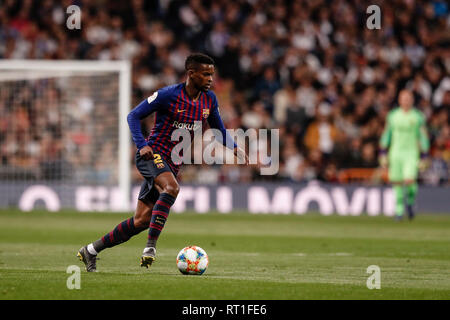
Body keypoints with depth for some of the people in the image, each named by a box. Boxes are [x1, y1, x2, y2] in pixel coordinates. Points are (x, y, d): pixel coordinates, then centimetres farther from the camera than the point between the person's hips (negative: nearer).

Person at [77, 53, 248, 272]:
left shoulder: (209, 100, 5)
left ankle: (91, 251, 14)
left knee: (141, 220, 2)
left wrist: (235, 149, 0)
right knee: (172, 188, -37)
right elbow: (133, 116, -7)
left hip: (172, 164, 6)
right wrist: (142, 145, -21)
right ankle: (151, 245, -35)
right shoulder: (169, 95, -13)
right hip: (153, 154, -6)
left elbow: (219, 130, 18)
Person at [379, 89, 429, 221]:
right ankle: (399, 210, 12)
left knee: (409, 180, -18)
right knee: (397, 183, 0)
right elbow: (386, 135, 11)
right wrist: (383, 154, 6)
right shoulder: (393, 115, 6)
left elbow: (423, 138, 2)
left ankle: (410, 201, 11)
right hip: (396, 153, 2)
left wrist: (423, 157, -2)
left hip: (412, 153, -2)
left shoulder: (418, 117, 0)